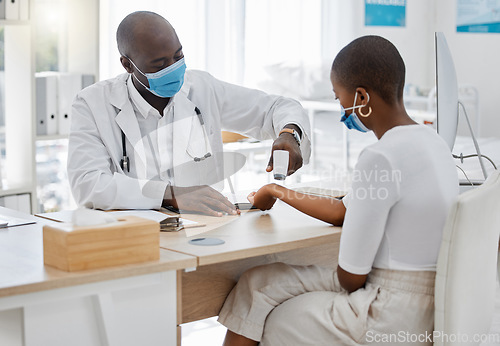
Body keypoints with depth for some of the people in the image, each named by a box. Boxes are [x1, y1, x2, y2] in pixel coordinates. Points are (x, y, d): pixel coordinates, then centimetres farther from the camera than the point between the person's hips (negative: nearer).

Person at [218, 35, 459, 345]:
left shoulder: (380, 158, -26)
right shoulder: (431, 140, 5)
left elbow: (351, 276, -19)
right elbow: (343, 213, 14)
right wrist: (279, 192, 23)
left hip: (390, 319, -9)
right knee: (259, 281, 15)